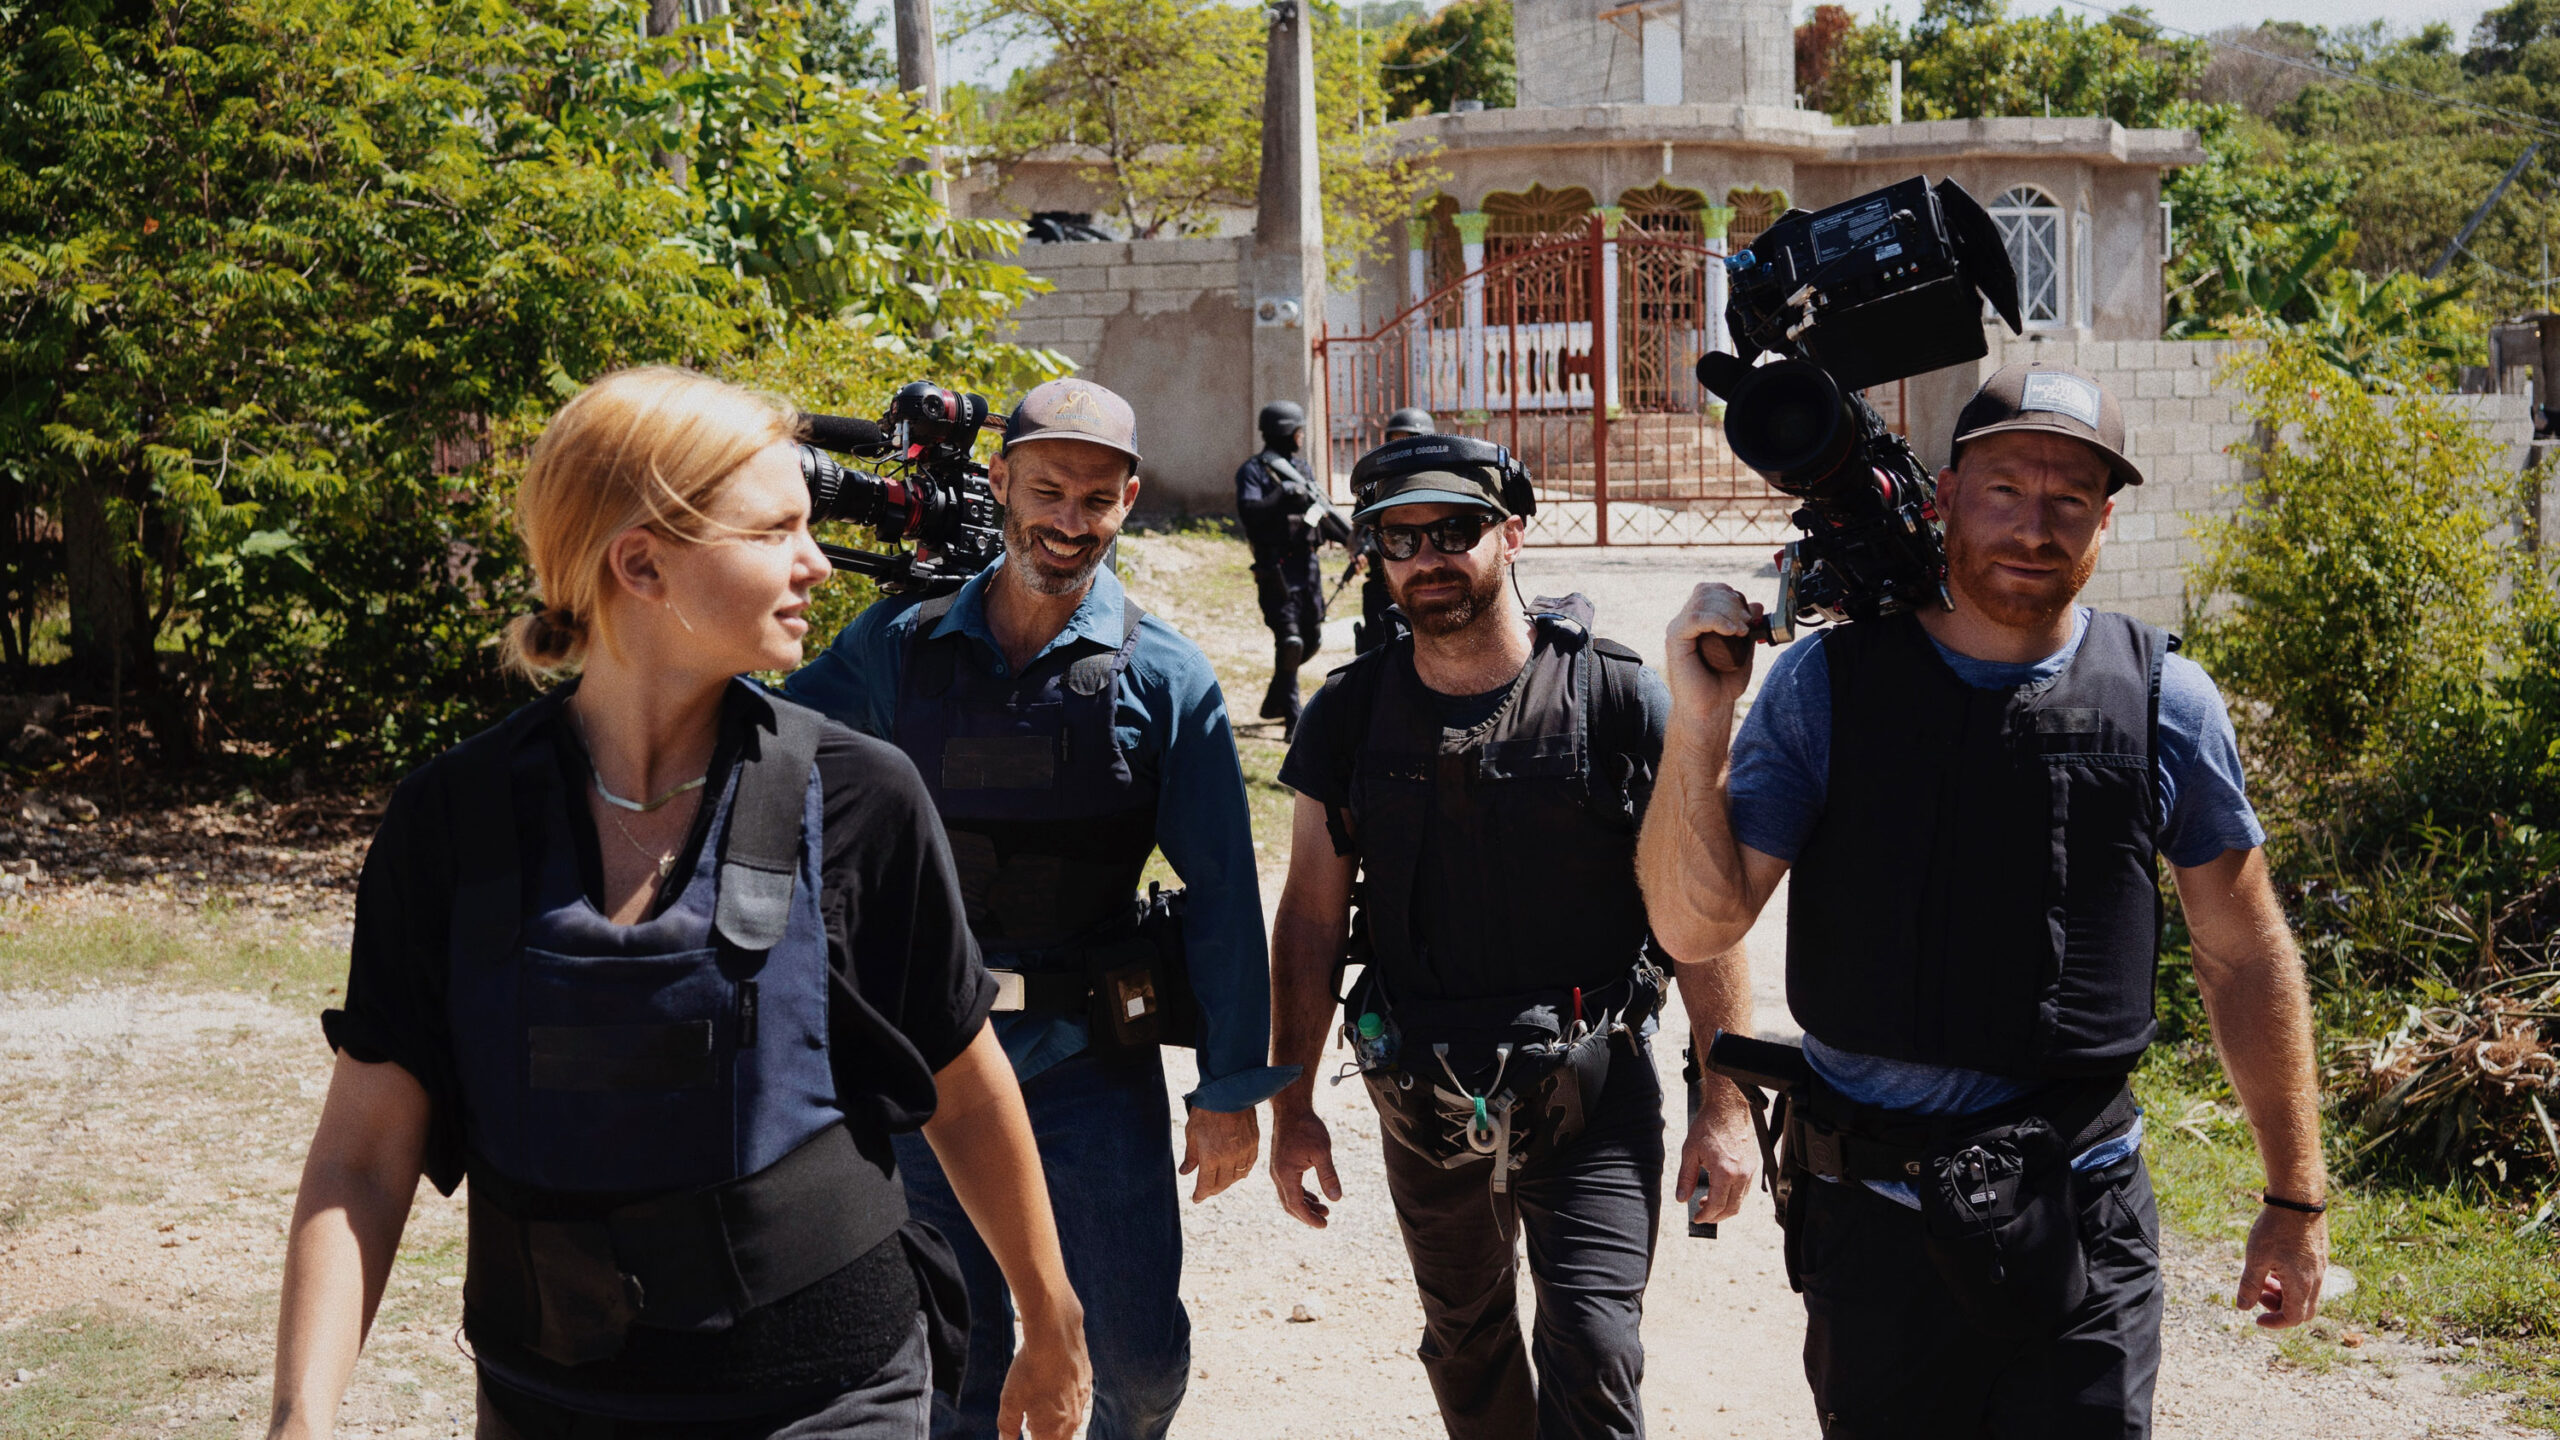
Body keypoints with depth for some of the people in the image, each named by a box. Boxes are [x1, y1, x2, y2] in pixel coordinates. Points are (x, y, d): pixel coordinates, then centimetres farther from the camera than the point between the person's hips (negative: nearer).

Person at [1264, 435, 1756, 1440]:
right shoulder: (1350, 714, 0)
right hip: (1425, 1098, 3)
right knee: (1464, 1340, 19)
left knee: (1592, 1353, -13)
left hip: (1591, 1096, -3)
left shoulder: (1617, 698, -8)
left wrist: (1727, 1104, -9)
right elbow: (1311, 916, 5)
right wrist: (1291, 1107, 3)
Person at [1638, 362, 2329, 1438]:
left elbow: (2245, 954, 7)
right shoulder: (1825, 683, -3)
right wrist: (1697, 724, -20)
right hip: (1871, 1216, 0)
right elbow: (1695, 925, -6)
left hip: (2080, 1226, 0)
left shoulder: (2163, 700, 0)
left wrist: (2294, 1200, 9)